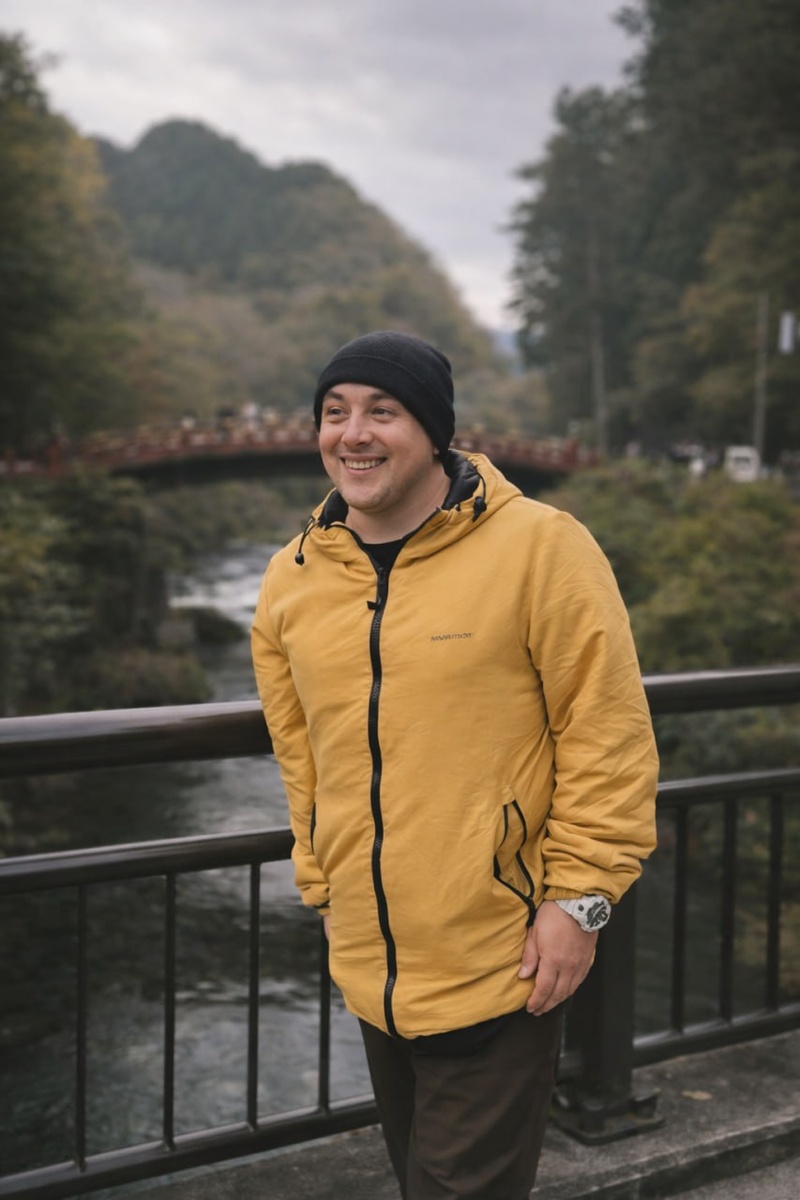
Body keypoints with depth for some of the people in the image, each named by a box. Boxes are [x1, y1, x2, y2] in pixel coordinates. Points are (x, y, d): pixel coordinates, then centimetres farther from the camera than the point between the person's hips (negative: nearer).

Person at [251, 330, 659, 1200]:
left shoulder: (539, 548, -13)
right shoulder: (290, 581, 3)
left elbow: (607, 736, -12)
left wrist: (579, 897, -13)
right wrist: (323, 886, 14)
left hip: (502, 966, -5)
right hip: (369, 967, 6)